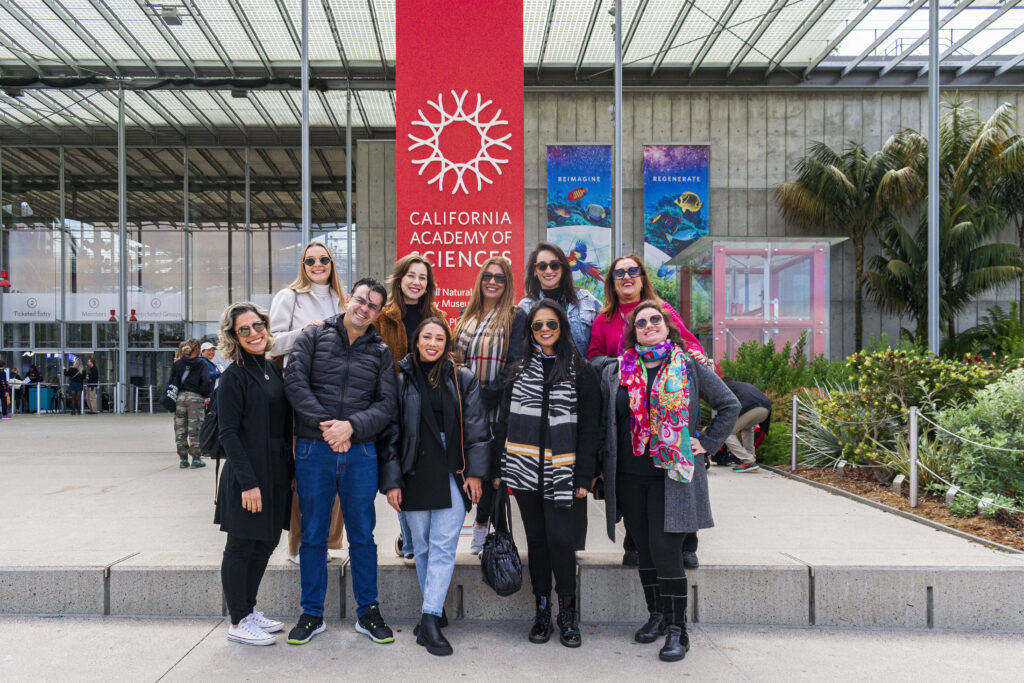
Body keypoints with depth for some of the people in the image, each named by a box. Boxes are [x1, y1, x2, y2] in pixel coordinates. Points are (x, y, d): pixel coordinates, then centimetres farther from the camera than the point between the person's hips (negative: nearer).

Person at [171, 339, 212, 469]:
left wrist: (173, 398, 13)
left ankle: (183, 459, 13)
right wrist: (206, 396, -1)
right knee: (195, 429, 1)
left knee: (180, 429, 9)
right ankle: (196, 459, 3)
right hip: (196, 397, -3)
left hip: (180, 397, 3)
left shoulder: (177, 363, 6)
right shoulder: (201, 364, -3)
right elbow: (206, 381, -12)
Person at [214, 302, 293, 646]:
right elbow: (228, 433, -15)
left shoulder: (273, 369, 11)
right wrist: (248, 482, -19)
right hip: (247, 477, -8)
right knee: (241, 546, 4)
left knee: (267, 542, 15)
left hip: (277, 473, 8)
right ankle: (239, 622, 16)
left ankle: (250, 609, 30)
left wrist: (291, 471, 12)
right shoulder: (234, 376, -11)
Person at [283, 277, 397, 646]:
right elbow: (295, 383, -6)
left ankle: (368, 612, 22)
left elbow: (386, 405, 1)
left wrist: (350, 426, -15)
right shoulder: (314, 336, 4)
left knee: (362, 535, 9)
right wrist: (325, 426, -14)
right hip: (313, 451, -1)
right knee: (312, 536, 9)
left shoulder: (381, 352, 9)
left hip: (360, 452, 1)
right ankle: (312, 614, 24)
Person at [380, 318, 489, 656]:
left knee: (443, 548, -5)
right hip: (414, 476, 1)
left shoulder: (463, 379, 5)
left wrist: (475, 472, -2)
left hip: (453, 476, -1)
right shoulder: (402, 380, 4)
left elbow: (475, 428, 5)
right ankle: (436, 613, 22)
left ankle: (430, 620, -2)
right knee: (422, 548, 8)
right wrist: (391, 480, -1)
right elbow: (391, 434, 4)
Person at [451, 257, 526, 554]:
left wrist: (487, 397, -17)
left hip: (497, 407, -4)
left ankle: (482, 523, 19)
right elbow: (456, 358, 16)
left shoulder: (516, 317, -3)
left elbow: (513, 365, -10)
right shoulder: (466, 315, 14)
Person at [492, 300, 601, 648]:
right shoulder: (520, 370, 12)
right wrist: (499, 468, 6)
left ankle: (568, 609, 13)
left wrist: (584, 476, -7)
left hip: (562, 474, -3)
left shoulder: (580, 371, 2)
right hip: (525, 471, 3)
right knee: (536, 539, 9)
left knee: (561, 539, -8)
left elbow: (590, 428, -1)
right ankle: (542, 610, 23)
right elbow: (504, 420, 12)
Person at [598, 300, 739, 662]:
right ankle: (657, 615, 29)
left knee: (665, 547, -8)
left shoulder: (690, 368, 2)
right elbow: (604, 423, 12)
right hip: (629, 476, 3)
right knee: (645, 549, 11)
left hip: (673, 473, -3)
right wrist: (604, 468, 6)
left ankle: (677, 629, 6)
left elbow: (730, 405, 9)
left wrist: (707, 443, 2)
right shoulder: (614, 372, 6)